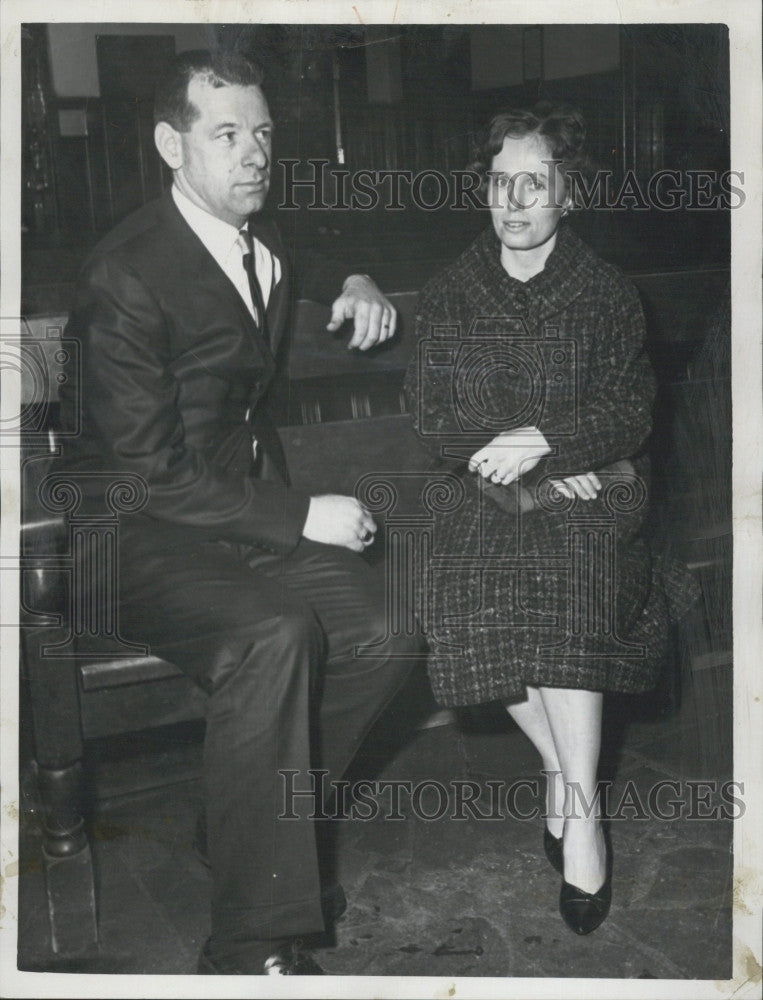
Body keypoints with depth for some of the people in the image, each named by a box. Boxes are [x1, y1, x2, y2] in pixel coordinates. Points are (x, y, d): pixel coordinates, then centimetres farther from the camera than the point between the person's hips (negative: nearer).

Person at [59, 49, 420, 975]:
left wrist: (352, 287, 12)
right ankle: (253, 944, -22)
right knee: (274, 635, -34)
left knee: (386, 629, -15)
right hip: (146, 536, -7)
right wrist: (302, 517, -19)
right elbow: (149, 472, -20)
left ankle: (258, 820, 7)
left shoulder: (263, 240, 8)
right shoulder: (125, 274, -17)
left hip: (252, 505, 8)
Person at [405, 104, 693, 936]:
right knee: (476, 597, -27)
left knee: (568, 592, -31)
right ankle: (561, 767, -7)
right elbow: (429, 415, 4)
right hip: (488, 490, 2)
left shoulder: (606, 292, 8)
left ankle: (579, 806, -19)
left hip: (589, 491, -2)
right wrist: (523, 466, -10)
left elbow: (630, 413, -1)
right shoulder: (449, 296, 12)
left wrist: (542, 441, -18)